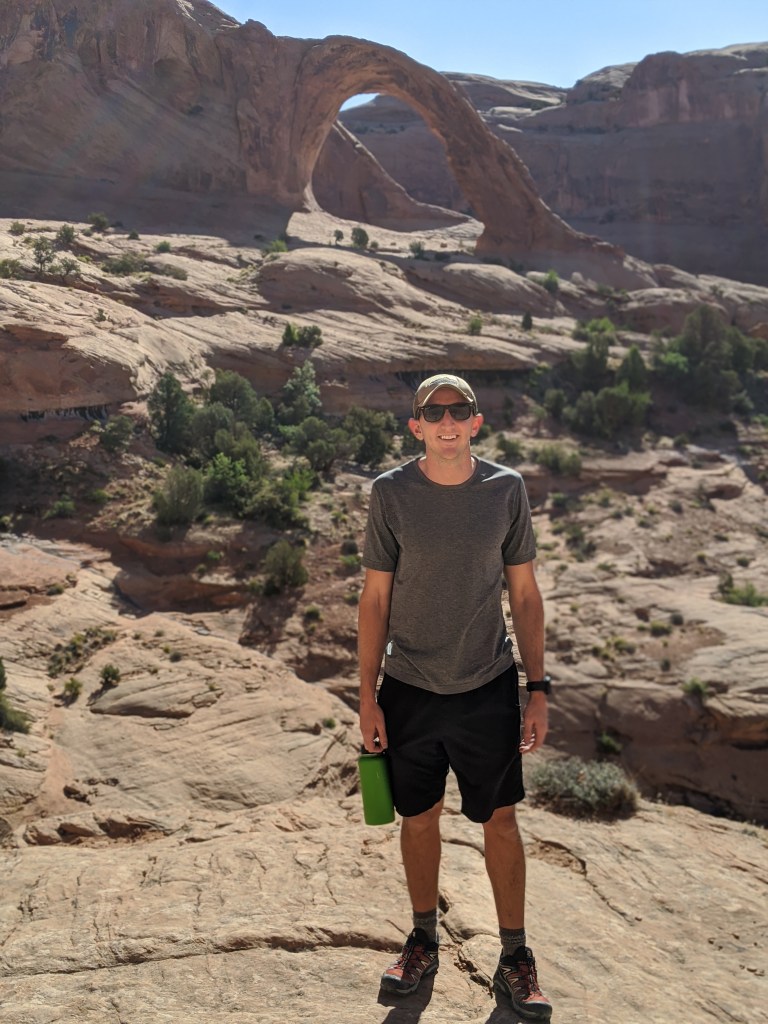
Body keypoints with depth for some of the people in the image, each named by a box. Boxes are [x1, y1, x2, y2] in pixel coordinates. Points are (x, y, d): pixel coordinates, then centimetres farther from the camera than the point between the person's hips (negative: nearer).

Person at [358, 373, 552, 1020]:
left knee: (501, 821, 9)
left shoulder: (506, 489, -4)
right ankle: (424, 941, 37)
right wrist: (368, 697, -1)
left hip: (489, 687, 0)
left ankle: (515, 957, 29)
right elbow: (375, 598, -1)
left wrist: (538, 689, 0)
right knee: (419, 818, 15)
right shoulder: (391, 493, -6)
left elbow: (525, 593, 2)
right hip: (410, 689, 0)